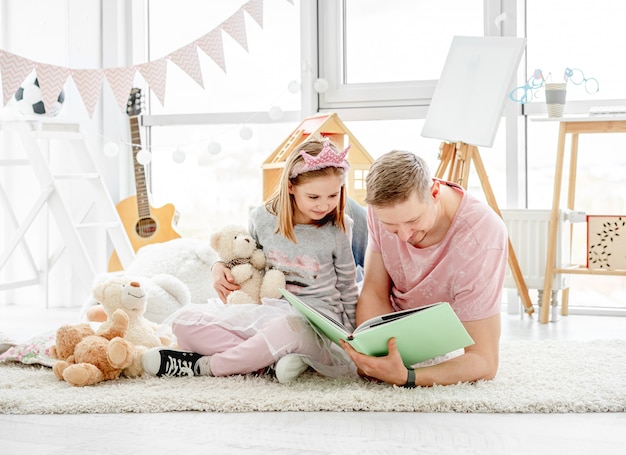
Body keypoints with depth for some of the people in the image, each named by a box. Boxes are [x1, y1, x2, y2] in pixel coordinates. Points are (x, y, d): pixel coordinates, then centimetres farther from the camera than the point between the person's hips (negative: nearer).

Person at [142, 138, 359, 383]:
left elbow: (347, 289, 8)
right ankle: (275, 358, -27)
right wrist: (220, 267, 0)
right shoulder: (263, 218, 1)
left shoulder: (338, 230, -4)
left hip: (317, 324, -3)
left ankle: (203, 365, -22)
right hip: (269, 311, 4)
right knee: (184, 321, -15)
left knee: (290, 328, -43)